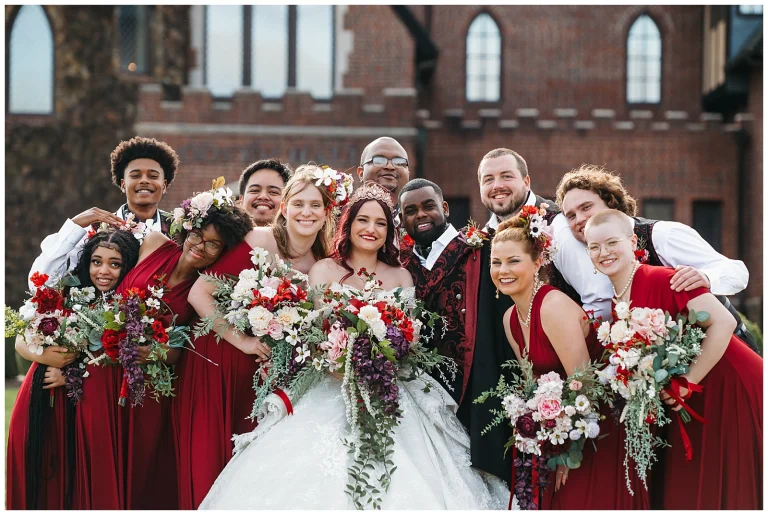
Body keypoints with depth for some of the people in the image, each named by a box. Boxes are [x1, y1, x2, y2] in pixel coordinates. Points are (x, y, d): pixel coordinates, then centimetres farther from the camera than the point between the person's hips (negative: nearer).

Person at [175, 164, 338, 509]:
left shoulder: (324, 265, 1)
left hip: (264, 372, 4)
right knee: (209, 462, -2)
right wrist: (240, 339, -15)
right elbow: (199, 293, -15)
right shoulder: (259, 241, -12)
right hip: (217, 363, -4)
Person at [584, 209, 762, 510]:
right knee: (684, 494, 12)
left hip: (732, 387, -8)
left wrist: (689, 382, -21)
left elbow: (723, 323, -26)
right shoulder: (615, 305, 6)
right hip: (689, 406, 8)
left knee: (734, 490, 0)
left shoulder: (662, 280, -18)